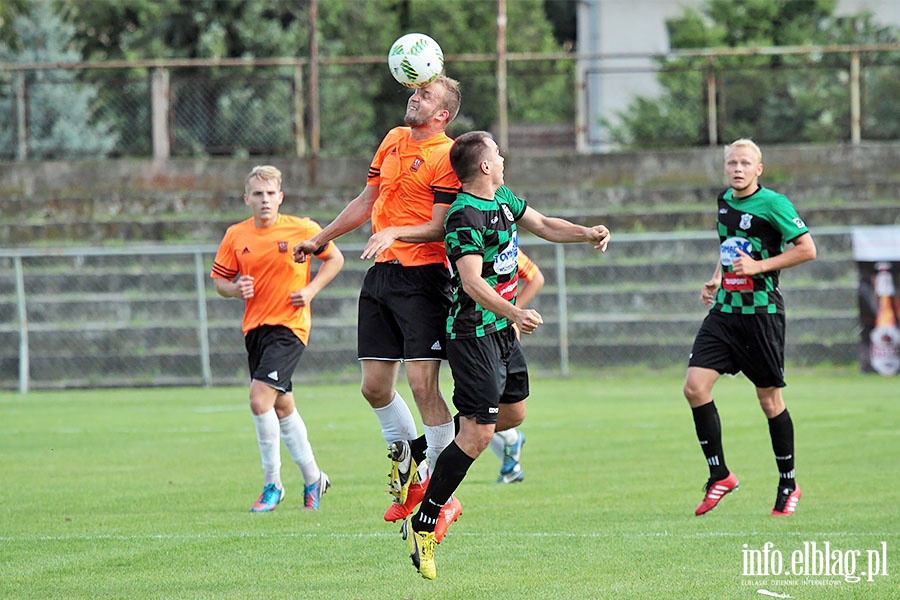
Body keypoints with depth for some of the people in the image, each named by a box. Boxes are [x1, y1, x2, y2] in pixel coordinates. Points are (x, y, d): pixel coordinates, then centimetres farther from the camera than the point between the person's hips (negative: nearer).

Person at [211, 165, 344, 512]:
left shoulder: (303, 230, -7)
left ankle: (272, 484, -7)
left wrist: (312, 289, -7)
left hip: (289, 326, -5)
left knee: (260, 399, -18)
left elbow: (335, 258, 7)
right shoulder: (236, 236, 3)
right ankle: (313, 478, 30)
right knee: (282, 406, 14)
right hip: (255, 326, 5)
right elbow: (219, 279, 11)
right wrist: (235, 289, -11)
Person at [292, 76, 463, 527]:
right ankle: (409, 474, 24)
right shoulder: (393, 140, 15)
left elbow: (441, 228, -14)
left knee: (422, 385, -12)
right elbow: (366, 202, 26)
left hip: (423, 278, -8)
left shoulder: (446, 156, -9)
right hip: (380, 275, 8)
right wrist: (318, 240, 29)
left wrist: (396, 233, -26)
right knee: (374, 387, 6)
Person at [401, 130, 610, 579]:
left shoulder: (504, 200, 9)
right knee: (478, 432, -13)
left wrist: (586, 233, 8)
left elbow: (542, 225, 25)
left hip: (502, 327, 10)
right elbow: (472, 282, -30)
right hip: (473, 332, -10)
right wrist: (515, 314, -43)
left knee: (513, 413, 18)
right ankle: (422, 525, -8)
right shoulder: (463, 217, -21)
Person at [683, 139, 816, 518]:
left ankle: (788, 485, 17)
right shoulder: (725, 201, 10)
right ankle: (720, 476, 3)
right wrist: (716, 279, 12)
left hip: (762, 312, -6)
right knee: (695, 387, -8)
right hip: (725, 309, 6)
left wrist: (758, 266, -17)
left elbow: (807, 249, -12)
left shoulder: (773, 205, -10)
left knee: (769, 399, 2)